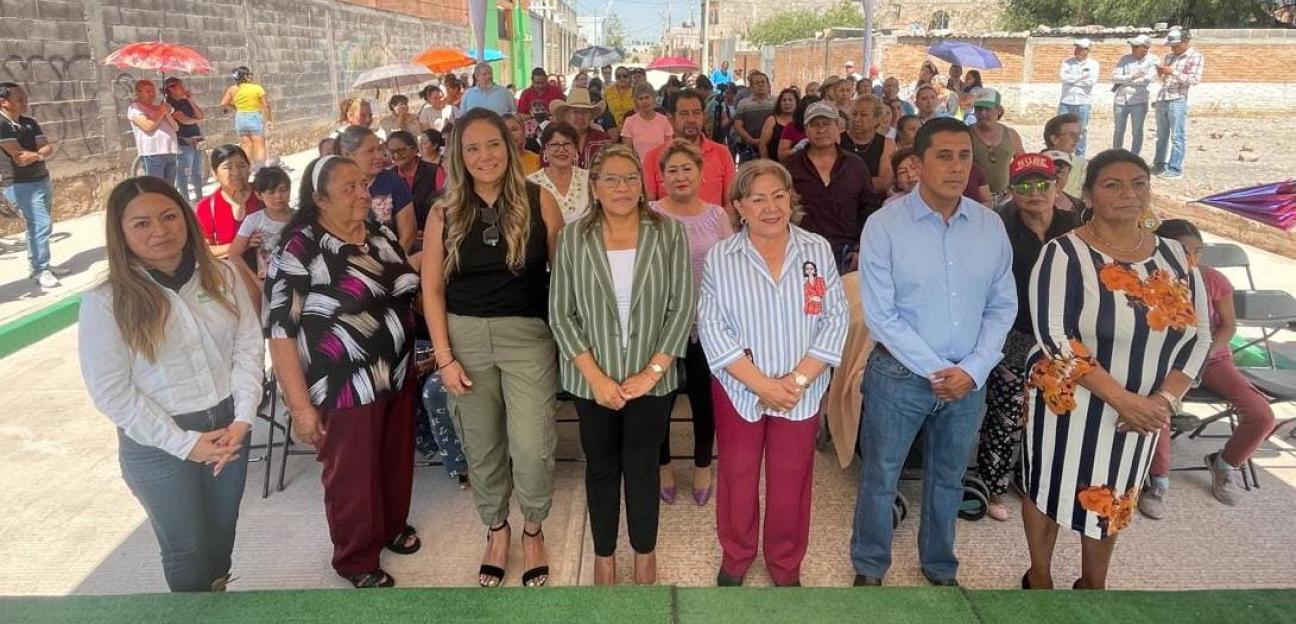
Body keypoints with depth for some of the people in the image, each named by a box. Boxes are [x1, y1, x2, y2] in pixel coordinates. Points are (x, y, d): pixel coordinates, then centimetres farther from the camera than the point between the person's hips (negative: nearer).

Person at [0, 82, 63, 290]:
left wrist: (35, 155, -20)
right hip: (20, 185, -7)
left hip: (42, 181, 8)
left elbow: (48, 148, 0)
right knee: (41, 224, -15)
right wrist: (41, 151, -5)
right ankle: (40, 271, -9)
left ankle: (36, 265, 27)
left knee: (38, 225, 15)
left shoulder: (30, 123, 9)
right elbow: (18, 156, -20)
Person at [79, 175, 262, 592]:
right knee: (187, 547, 14)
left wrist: (242, 419, -12)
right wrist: (184, 443, -16)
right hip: (159, 445, -3)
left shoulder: (221, 276, -4)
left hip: (228, 426, 4)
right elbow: (111, 392, -15)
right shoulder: (105, 302, -16)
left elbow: (249, 346, -2)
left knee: (223, 532, 22)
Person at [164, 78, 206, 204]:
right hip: (183, 142, -8)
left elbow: (201, 115, 7)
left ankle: (199, 199, 22)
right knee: (183, 175, -5)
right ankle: (185, 202, -2)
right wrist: (196, 119, 2)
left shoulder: (185, 102, 15)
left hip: (196, 141, 8)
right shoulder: (168, 104, -8)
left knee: (197, 174, 13)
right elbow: (184, 120, -16)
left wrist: (191, 100, 2)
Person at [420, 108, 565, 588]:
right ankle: (497, 529, 36)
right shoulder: (444, 212, 0)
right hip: (465, 336, 2)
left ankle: (533, 530, 23)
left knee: (532, 448, -5)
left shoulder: (539, 202, -3)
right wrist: (444, 357, -3)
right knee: (481, 446, 13)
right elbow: (432, 289, 2)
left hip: (528, 335, -2)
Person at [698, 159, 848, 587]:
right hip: (738, 390, 0)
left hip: (803, 391, 1)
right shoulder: (720, 257, -4)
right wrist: (762, 384, -16)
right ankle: (735, 558, 35)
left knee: (791, 481, 11)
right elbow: (712, 328, -10)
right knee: (737, 477, 12)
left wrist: (797, 380, -13)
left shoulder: (818, 250, -1)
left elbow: (835, 319, -4)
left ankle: (786, 567, 33)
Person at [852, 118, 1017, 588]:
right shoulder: (884, 226, -12)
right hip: (899, 375, -3)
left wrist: (973, 370, -10)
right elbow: (880, 315, -14)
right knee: (880, 479, 10)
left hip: (968, 380, 4)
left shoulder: (990, 226, -1)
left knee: (948, 480, 20)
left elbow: (1002, 306, 2)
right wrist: (935, 371, -14)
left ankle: (940, 567, 42)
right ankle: (869, 567, 33)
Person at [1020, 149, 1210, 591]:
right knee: (1051, 486, 12)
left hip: (1142, 412, 5)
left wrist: (1165, 399, -11)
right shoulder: (1065, 254, -15)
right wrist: (1122, 398, -24)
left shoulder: (1174, 256, 1)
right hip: (1069, 402, -4)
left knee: (1112, 497, 19)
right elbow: (1055, 336, -22)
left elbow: (1198, 334, 3)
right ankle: (1039, 577, 36)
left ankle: (1093, 583, 41)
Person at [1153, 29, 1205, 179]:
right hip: (1161, 99, 7)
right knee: (1161, 135, 13)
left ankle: (1175, 168, -4)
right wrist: (1160, 72, 0)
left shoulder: (1196, 57, -2)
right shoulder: (1169, 56, 16)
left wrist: (1173, 72, -19)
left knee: (1177, 137, -5)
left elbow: (1195, 79, -12)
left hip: (1178, 101, -6)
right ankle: (1159, 164, 22)